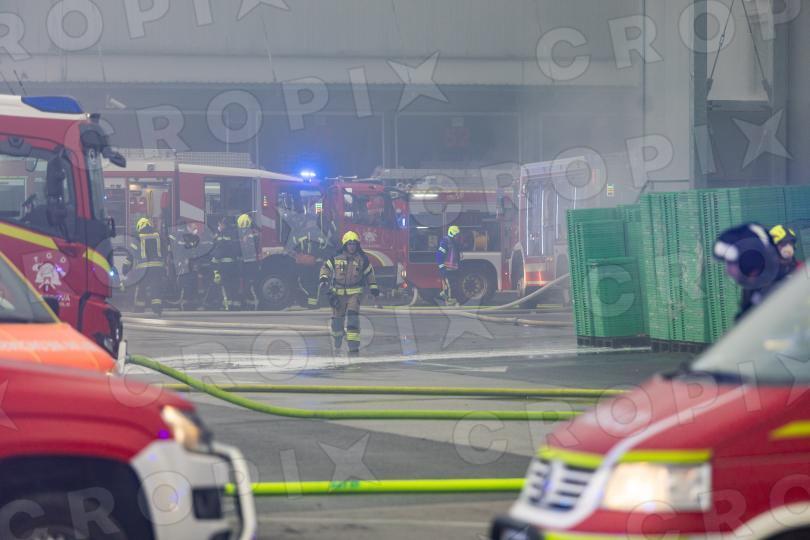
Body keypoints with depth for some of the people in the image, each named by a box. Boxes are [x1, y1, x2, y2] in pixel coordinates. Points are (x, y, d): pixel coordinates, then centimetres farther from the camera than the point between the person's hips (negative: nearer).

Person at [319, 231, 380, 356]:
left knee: (352, 316, -19)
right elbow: (326, 267, 7)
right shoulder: (336, 258, -2)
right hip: (338, 292, 2)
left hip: (354, 293, -2)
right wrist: (324, 278, -12)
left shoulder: (362, 259, 0)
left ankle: (354, 347, -21)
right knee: (337, 318, 9)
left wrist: (373, 287, 16)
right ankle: (337, 338, 41)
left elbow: (369, 273, 14)